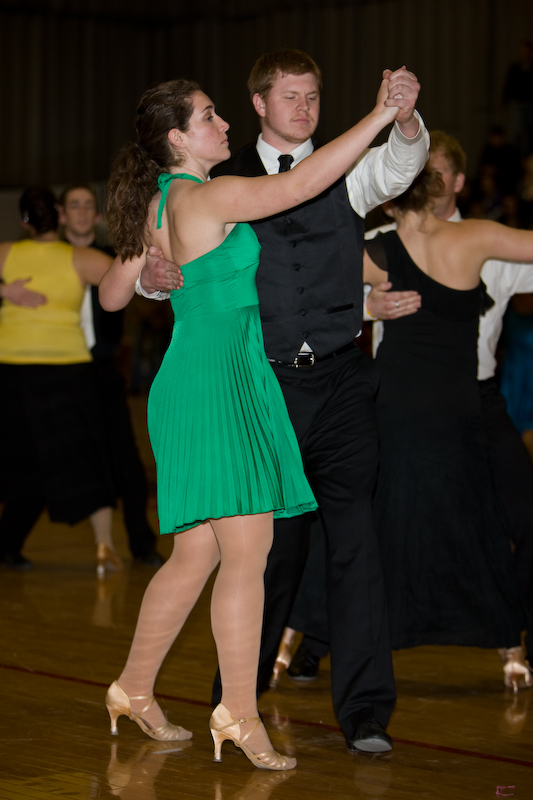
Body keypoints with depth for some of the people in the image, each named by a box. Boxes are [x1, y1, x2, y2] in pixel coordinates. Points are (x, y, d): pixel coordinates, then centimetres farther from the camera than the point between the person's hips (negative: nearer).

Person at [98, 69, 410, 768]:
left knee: (197, 555, 12)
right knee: (247, 549, -12)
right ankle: (240, 713, -13)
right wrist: (381, 115, -18)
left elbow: (112, 296, 24)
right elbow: (299, 186, -20)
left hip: (194, 386, 10)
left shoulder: (155, 208, 15)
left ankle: (135, 689, 21)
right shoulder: (204, 196, -12)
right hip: (218, 381, -10)